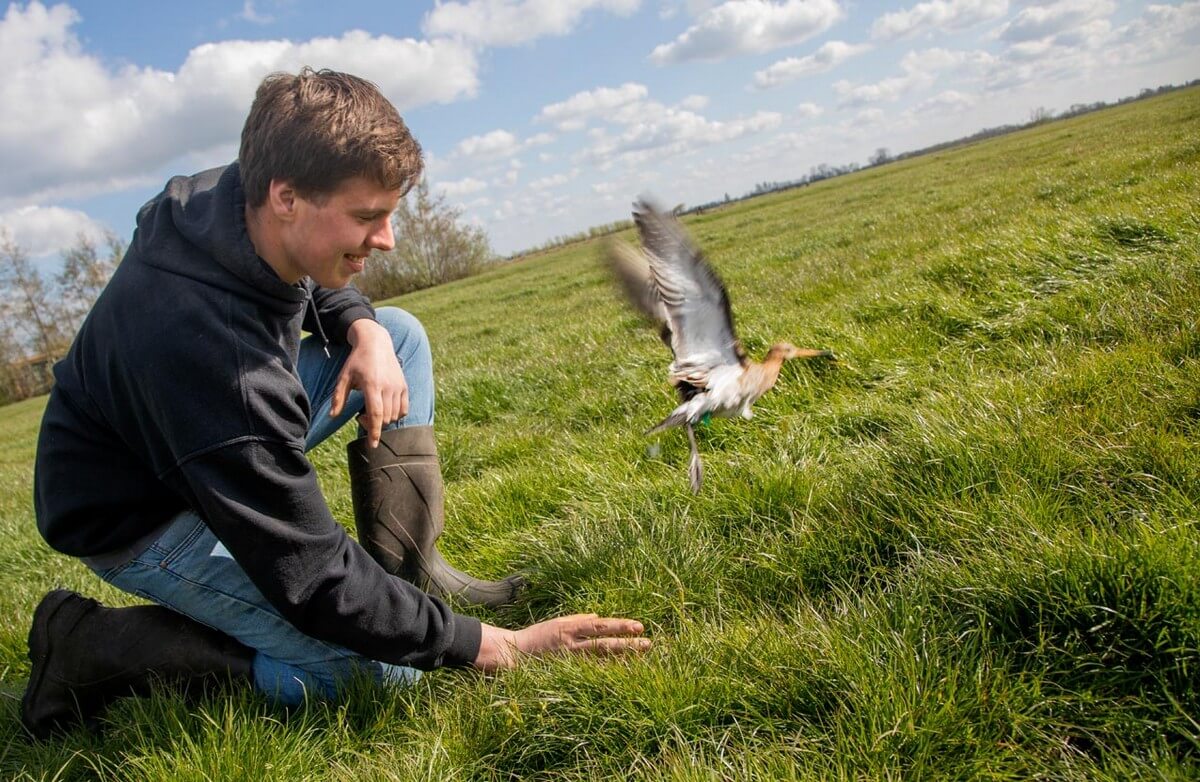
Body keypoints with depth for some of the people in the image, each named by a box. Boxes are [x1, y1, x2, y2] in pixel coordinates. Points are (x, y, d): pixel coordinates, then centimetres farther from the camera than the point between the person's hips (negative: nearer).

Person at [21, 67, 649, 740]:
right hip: (136, 515, -8)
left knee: (401, 334, 2)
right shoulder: (206, 344, -39)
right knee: (378, 665, -18)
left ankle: (408, 571, 4)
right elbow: (312, 583, -33)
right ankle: (91, 643, -6)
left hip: (219, 443, 9)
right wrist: (492, 647, -28)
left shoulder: (230, 200, -15)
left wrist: (364, 330, -12)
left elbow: (319, 286, 12)